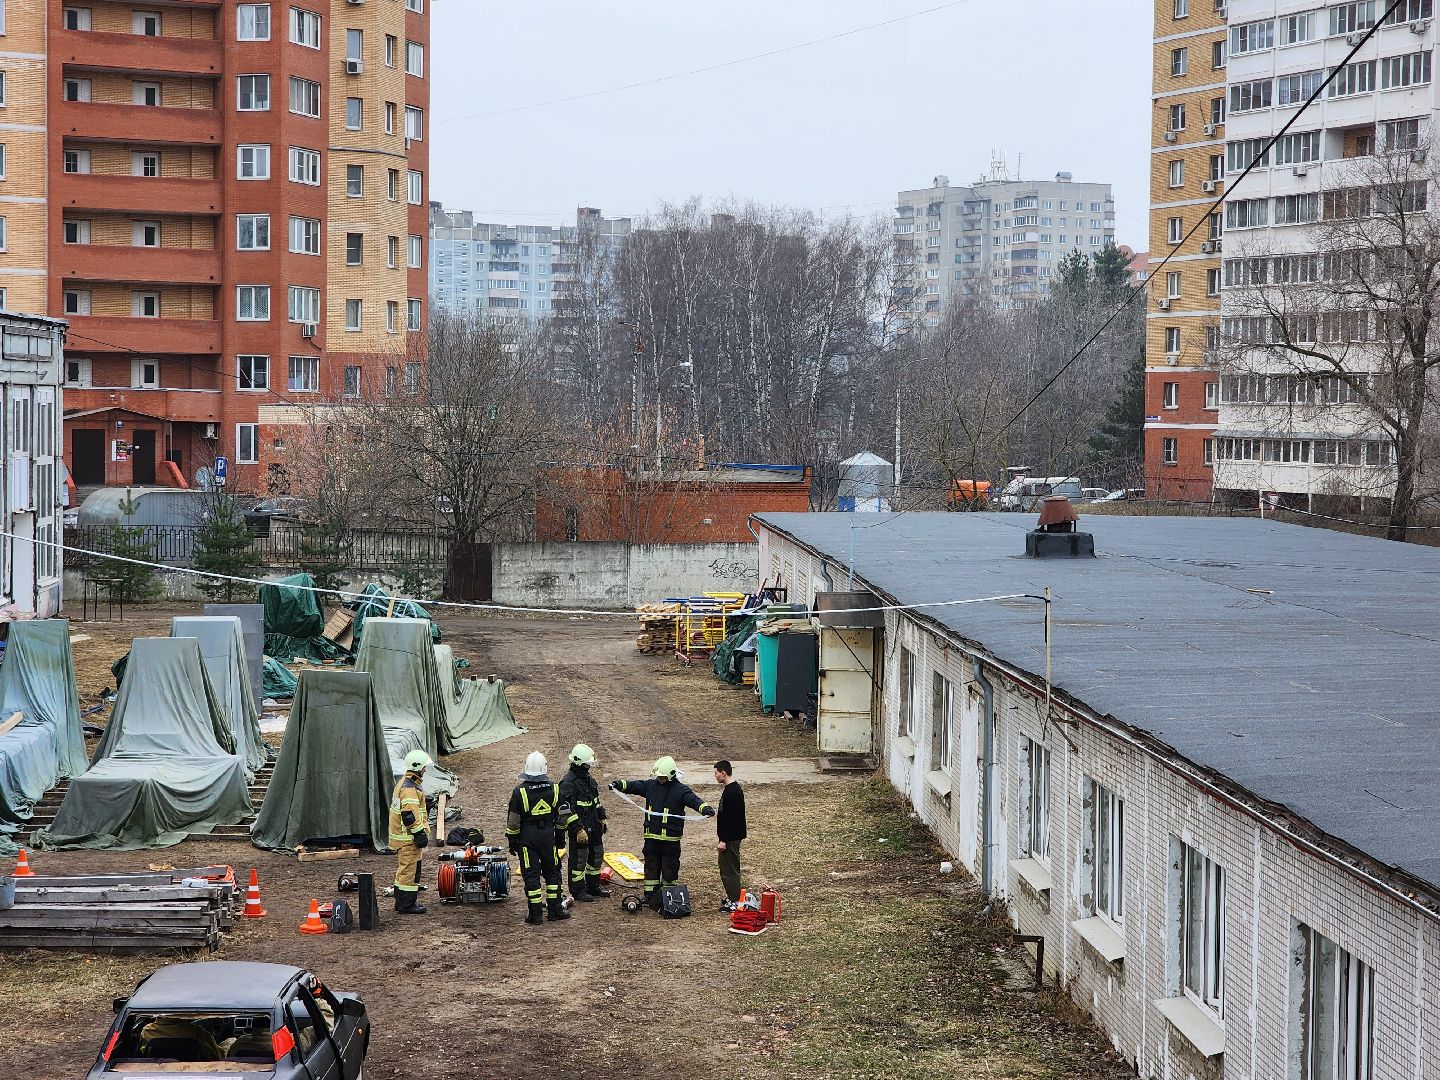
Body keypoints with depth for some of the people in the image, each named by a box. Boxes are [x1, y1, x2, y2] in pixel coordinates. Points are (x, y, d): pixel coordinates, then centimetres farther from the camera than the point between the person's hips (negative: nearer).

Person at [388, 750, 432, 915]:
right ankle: (407, 905, -4)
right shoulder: (409, 788, -19)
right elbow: (410, 815, -25)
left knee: (403, 869, 17)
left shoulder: (404, 783, 16)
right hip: (409, 838, -11)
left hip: (401, 837, 11)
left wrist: (421, 832, 27)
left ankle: (401, 901, 25)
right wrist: (420, 833, -21)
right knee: (409, 870, -6)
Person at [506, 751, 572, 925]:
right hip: (548, 837, 2)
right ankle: (555, 909, 18)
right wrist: (560, 837, 18)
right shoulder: (554, 789, -2)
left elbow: (513, 821, -8)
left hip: (527, 838, -2)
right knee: (552, 872, 15)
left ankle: (536, 914, 3)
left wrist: (512, 842, 3)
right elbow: (562, 817, 6)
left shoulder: (520, 791, -11)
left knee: (531, 875, 2)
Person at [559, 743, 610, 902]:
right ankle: (578, 891, 10)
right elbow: (567, 809, -22)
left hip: (593, 827, 9)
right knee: (579, 859, -1)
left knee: (596, 856, 17)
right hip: (579, 828, -9)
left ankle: (593, 887, 30)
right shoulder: (568, 783, -18)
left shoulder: (589, 779, 11)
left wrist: (602, 818, 20)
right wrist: (578, 830, -23)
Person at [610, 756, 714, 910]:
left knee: (669, 867, 3)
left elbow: (693, 800, -18)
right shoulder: (650, 785, 8)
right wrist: (619, 784, -9)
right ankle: (650, 895, 18)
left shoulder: (680, 790, -6)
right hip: (651, 836, 4)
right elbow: (634, 786, 7)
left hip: (671, 838, -4)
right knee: (651, 866, 11)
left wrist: (706, 808, -37)